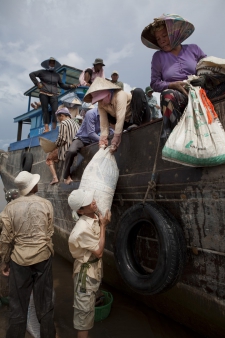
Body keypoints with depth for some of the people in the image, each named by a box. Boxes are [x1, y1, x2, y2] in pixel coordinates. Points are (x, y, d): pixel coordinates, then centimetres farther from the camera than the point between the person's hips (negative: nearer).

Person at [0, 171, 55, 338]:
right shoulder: (46, 204, -7)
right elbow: (49, 233, 2)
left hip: (19, 259, 0)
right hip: (43, 257, 0)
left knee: (18, 304, 16)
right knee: (45, 302, 15)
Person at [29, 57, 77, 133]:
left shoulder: (57, 75, 20)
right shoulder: (42, 72, 12)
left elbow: (62, 85, 21)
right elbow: (31, 74, 9)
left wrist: (70, 86, 8)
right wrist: (37, 83, -1)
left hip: (53, 95, 1)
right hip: (44, 94, -1)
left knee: (55, 110, -16)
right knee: (45, 110, -5)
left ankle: (54, 128, -17)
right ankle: (46, 128, -7)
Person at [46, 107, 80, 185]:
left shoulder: (63, 123, -8)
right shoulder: (75, 123, 15)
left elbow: (62, 138, -17)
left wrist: (56, 144, 4)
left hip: (66, 148, -8)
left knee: (49, 158, 12)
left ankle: (55, 177, -4)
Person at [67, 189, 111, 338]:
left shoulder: (96, 215, -6)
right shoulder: (83, 228, -34)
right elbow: (99, 252, -25)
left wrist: (103, 222, -4)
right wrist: (103, 226, -24)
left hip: (95, 266, 9)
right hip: (86, 269, -9)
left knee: (89, 301, 31)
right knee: (85, 307, 7)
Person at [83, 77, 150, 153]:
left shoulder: (120, 95, -29)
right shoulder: (101, 105, -9)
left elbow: (120, 119, -37)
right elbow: (103, 124, -14)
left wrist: (114, 143, -40)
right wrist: (102, 143, -26)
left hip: (140, 115, -6)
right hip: (127, 122, 6)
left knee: (138, 91, -28)